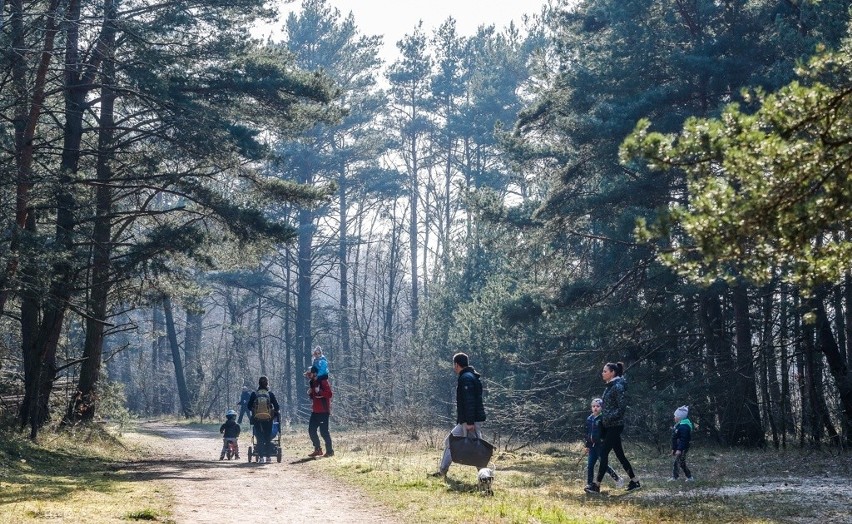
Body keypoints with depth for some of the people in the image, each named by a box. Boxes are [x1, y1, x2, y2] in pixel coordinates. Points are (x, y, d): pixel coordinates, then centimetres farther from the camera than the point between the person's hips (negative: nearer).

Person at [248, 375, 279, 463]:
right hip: (268, 419, 0)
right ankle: (268, 457, 9)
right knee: (268, 438, 11)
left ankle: (261, 457, -2)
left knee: (259, 438, 6)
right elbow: (276, 407, -1)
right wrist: (274, 413, 17)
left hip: (257, 419, 0)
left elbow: (249, 406, 2)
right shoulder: (270, 394, -4)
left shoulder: (254, 394, -3)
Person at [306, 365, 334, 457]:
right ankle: (317, 449, 20)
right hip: (315, 411, 9)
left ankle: (329, 451, 2)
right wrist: (309, 393, 5)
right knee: (311, 430, 8)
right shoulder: (312, 383, 15)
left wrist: (319, 391, -27)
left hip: (323, 411, -9)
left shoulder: (323, 381, -11)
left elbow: (329, 394, -19)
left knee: (324, 431, -7)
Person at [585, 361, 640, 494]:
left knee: (604, 453, -9)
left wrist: (608, 418, -20)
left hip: (615, 426, -10)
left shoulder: (618, 387, -15)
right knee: (619, 454, 12)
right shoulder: (610, 386, 14)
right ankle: (635, 481, 19)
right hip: (608, 426, 10)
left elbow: (622, 408, -19)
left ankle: (597, 485, -7)